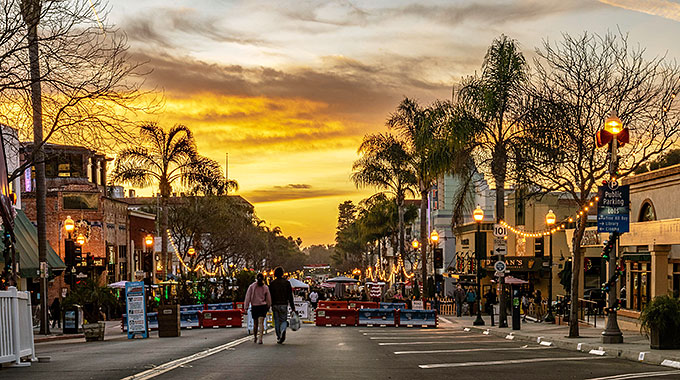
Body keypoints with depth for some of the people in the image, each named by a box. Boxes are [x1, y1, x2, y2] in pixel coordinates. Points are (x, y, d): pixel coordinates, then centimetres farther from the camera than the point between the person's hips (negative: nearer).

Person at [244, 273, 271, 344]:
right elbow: (268, 298, 8)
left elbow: (248, 297, -4)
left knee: (255, 323, 15)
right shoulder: (265, 287, 1)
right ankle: (260, 338, -20)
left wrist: (246, 306, -2)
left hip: (254, 306, 0)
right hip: (263, 306, 0)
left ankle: (255, 338, 28)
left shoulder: (252, 286, -2)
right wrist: (268, 307, 21)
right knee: (261, 323, -6)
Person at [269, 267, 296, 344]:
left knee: (277, 322, 10)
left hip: (275, 305, 1)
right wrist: (293, 307, 1)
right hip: (284, 305, 0)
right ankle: (283, 331, -23)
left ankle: (278, 338, 11)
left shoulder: (272, 283, 1)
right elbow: (290, 296, -1)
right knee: (283, 320, 8)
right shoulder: (287, 283, -1)